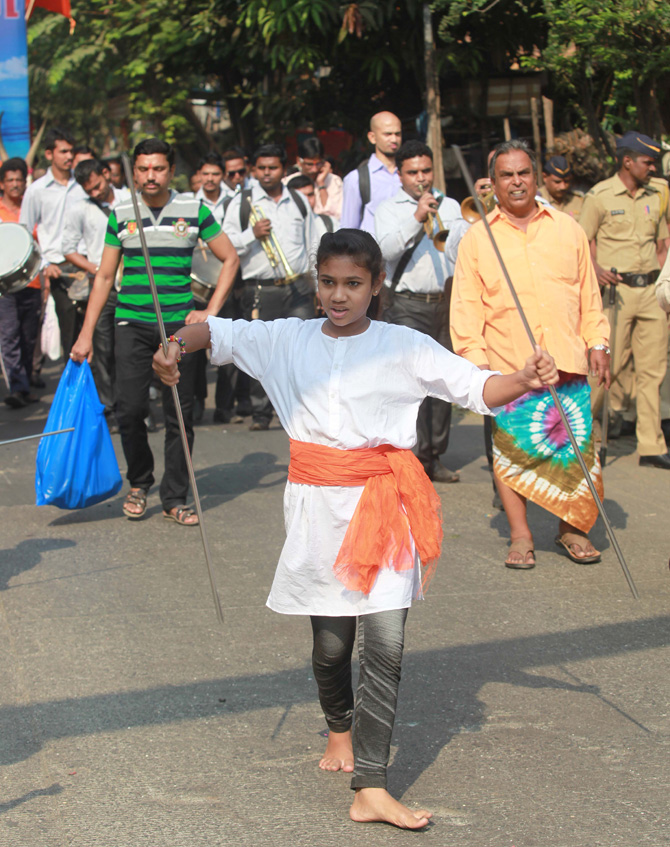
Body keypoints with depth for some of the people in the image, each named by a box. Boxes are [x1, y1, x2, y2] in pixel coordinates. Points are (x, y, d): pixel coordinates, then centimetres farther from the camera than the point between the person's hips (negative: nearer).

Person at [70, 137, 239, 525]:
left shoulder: (194, 211, 2)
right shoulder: (121, 216, 6)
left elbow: (230, 259, 8)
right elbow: (105, 277, 11)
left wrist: (211, 310, -1)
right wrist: (86, 333, 7)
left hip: (179, 324, -1)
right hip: (132, 324, 1)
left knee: (180, 414, 1)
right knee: (130, 409, -7)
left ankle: (175, 498, 12)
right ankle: (139, 483, 17)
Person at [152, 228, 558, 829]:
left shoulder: (402, 346, -1)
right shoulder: (287, 340, 5)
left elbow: (476, 387, -7)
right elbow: (218, 332, 8)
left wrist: (524, 381, -26)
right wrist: (176, 347, -13)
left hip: (383, 507, -2)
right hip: (317, 507, 2)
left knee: (386, 645, -9)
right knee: (330, 642, 12)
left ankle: (371, 788, -6)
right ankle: (340, 727, 44)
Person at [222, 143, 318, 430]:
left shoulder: (299, 201, 15)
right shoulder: (242, 202, 6)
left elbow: (313, 245, 22)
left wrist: (319, 284, 18)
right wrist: (253, 234, -13)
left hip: (298, 287, 2)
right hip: (261, 290, -2)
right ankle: (261, 414, 9)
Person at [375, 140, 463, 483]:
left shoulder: (450, 206, 16)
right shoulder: (388, 210, 5)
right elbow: (386, 249, -12)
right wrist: (417, 218, -19)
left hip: (445, 301, 4)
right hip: (407, 304, -4)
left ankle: (435, 456, 11)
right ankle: (417, 456, -14)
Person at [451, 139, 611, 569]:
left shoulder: (567, 229, 11)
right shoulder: (477, 238, 5)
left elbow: (589, 293, 15)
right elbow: (466, 307, 4)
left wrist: (597, 342, 8)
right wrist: (476, 360, -4)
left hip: (568, 363, 1)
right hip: (508, 369, -1)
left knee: (576, 448, 1)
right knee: (512, 450, -2)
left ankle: (573, 528, 17)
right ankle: (521, 537, 9)